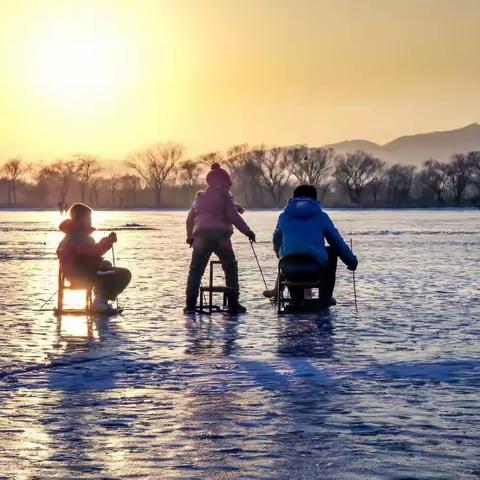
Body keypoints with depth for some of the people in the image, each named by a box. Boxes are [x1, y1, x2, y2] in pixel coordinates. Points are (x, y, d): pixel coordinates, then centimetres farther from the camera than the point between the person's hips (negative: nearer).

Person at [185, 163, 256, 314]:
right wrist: (248, 231, -1)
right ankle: (233, 304, 4)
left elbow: (190, 218, 23)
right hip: (220, 236, -4)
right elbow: (233, 216, -6)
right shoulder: (224, 195, 4)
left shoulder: (200, 197, 21)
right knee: (231, 269, 9)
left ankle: (190, 304, -4)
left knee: (195, 271, 6)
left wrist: (190, 237, 35)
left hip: (201, 236, 4)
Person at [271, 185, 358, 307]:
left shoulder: (284, 216, 16)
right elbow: (338, 242, 14)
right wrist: (352, 261, 29)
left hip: (289, 273, 3)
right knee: (332, 250, 28)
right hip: (315, 272, -2)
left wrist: (279, 253, 55)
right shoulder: (321, 216, 10)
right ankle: (325, 298, 23)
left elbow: (276, 241, 32)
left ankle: (296, 298, 34)